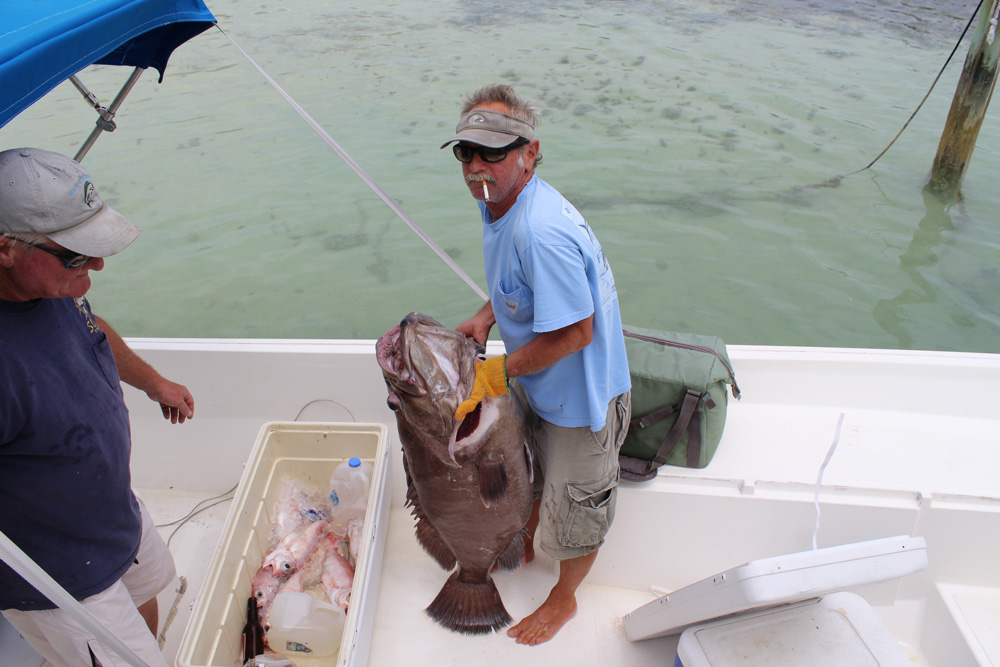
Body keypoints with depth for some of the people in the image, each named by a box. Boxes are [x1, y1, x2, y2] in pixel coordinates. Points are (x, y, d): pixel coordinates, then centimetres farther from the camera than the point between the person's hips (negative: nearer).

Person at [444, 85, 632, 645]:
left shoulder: (541, 231, -36)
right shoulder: (499, 200, -5)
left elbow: (574, 332, -31)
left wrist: (497, 373, -20)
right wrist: (485, 317, -4)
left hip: (581, 395, -9)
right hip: (539, 384, 9)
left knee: (576, 509, 16)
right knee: (536, 476, 31)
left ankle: (563, 598, 44)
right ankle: (526, 546, 60)